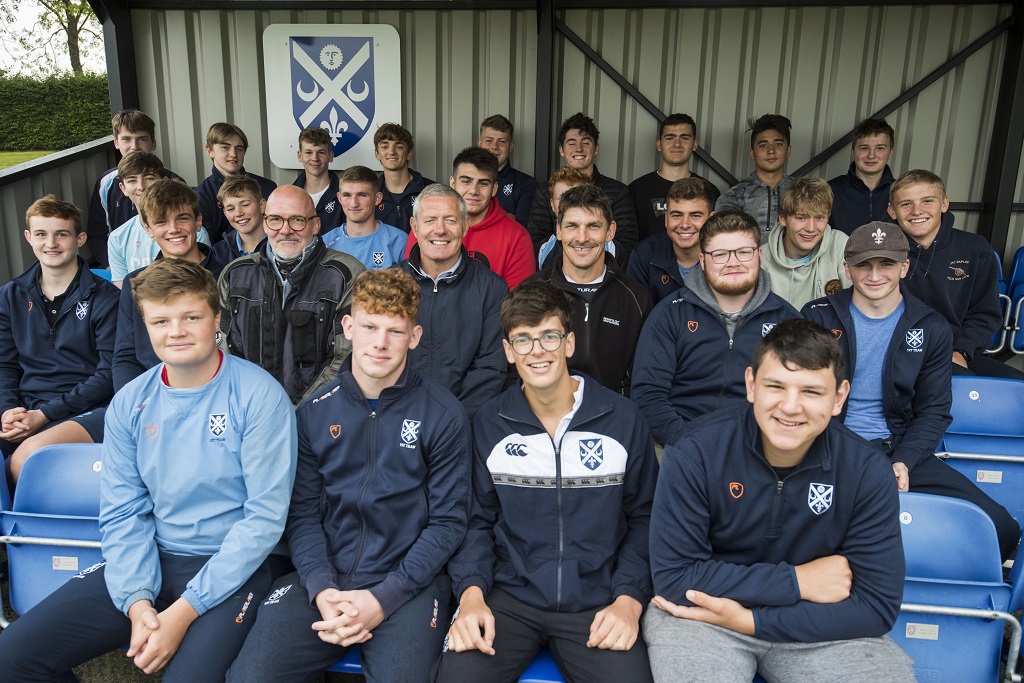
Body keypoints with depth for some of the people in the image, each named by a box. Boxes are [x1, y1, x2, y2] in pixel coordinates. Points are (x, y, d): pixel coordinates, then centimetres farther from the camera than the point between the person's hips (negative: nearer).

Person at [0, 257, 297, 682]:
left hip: (232, 568, -5)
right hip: (149, 560, 5)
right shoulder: (130, 403, 3)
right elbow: (122, 513, 4)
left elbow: (265, 516, -15)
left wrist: (186, 610, -18)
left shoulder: (259, 396, -13)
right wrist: (137, 600, -12)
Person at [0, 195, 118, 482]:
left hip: (86, 411, -4)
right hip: (25, 410, 4)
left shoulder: (104, 297, 0)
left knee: (29, 453, -33)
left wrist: (44, 414, -12)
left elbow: (109, 374, -5)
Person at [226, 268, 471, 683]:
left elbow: (447, 522, -3)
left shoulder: (444, 416, -2)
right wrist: (321, 589, -10)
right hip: (323, 578, 2)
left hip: (407, 582, -2)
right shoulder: (315, 413, 7)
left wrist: (381, 599, -11)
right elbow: (303, 513, 6)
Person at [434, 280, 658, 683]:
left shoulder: (622, 419, -1)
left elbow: (642, 518, 5)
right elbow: (478, 520, 7)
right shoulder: (488, 423, 2)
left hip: (596, 602, 0)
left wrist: (630, 599, -7)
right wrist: (471, 593, -8)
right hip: (509, 595, 0)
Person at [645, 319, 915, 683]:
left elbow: (877, 605, -10)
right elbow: (673, 576, -15)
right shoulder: (696, 453, -18)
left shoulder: (867, 471, -11)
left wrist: (749, 620, -19)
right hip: (703, 611, -3)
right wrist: (796, 581, -16)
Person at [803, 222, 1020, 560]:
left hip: (898, 452, 3)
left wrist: (903, 462, -10)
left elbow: (934, 411, 7)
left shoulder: (932, 328, 7)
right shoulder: (818, 317, 2)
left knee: (1001, 527, -13)